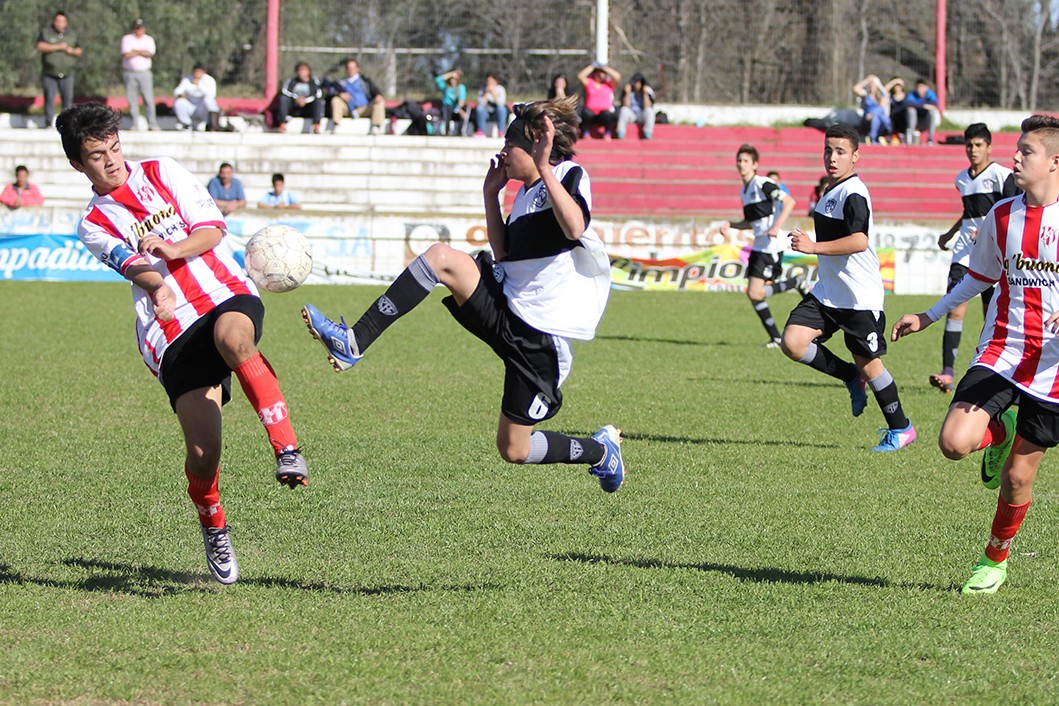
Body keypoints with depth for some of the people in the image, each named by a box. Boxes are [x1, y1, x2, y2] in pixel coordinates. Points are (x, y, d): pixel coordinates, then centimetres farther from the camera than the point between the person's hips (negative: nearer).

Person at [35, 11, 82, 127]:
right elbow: (40, 46, -12)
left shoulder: (72, 35, 14)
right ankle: (49, 123, -4)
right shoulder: (45, 32, 3)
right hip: (49, 74, -2)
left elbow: (79, 51, 16)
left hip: (67, 74, 2)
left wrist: (72, 51, -7)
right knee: (49, 98, -7)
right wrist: (58, 47, -15)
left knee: (68, 98, -6)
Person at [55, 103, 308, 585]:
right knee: (202, 450, -12)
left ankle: (287, 450, -37)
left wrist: (173, 249, -14)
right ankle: (213, 527, 18)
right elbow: (133, 265, -7)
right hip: (174, 335, 0)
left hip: (228, 296, 0)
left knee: (232, 336, -39)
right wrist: (157, 287, -29)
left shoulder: (162, 173, 15)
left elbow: (211, 228, 6)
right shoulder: (93, 226, 13)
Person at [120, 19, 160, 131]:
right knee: (132, 99, -3)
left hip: (144, 72, 1)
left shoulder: (149, 39, 10)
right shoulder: (127, 39, 4)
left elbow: (150, 54, -7)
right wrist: (142, 52, -4)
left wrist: (135, 51, -8)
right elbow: (127, 54, -11)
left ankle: (152, 123, -4)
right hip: (130, 73, -1)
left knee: (149, 99, -5)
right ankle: (135, 124, 1)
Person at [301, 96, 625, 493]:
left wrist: (544, 169, -32)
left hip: (540, 336, -7)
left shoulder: (571, 176, -9)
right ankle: (354, 343, -20)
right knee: (441, 257, -17)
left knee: (514, 450, -2)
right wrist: (491, 195, 16)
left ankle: (602, 450, 27)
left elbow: (575, 227, -29)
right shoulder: (526, 195, 16)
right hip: (506, 308, 7)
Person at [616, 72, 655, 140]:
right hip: (631, 116, 0)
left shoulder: (648, 91, -3)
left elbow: (647, 106, -13)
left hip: (643, 117, 0)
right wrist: (627, 93, -19)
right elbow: (626, 106, -12)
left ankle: (647, 135, -39)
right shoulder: (629, 91, -2)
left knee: (649, 110, -32)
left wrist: (645, 94, -20)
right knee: (624, 110, -31)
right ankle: (620, 135, -36)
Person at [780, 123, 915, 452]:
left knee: (868, 363, 1)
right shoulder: (831, 191, 13)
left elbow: (859, 241, -33)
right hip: (828, 291, 8)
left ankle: (901, 428, 19)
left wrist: (814, 247, -36)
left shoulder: (853, 194, -18)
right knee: (793, 343, -8)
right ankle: (851, 377, 14)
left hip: (860, 296, -8)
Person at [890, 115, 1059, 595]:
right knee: (954, 442, -20)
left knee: (1017, 477, 4)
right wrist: (928, 317, 18)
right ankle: (1000, 432, 15)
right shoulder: (1002, 216, 5)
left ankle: (995, 560, 29)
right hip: (999, 353, 3)